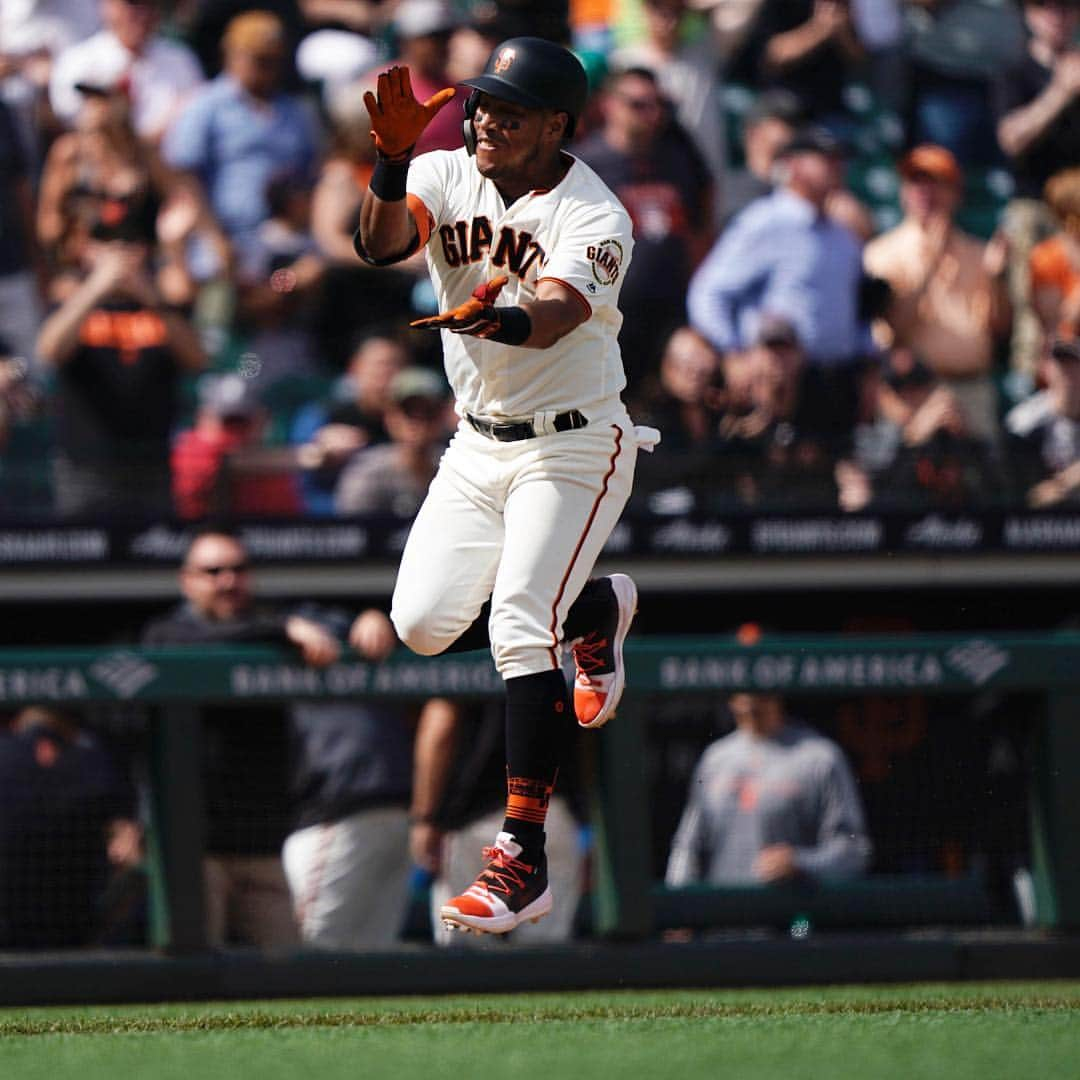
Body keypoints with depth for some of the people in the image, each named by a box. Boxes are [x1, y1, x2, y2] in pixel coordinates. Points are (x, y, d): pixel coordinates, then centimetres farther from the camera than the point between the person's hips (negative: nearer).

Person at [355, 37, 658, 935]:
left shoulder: (594, 218, -20)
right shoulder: (448, 177, -5)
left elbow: (556, 313, -40)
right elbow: (382, 242, -24)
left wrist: (495, 319, -63)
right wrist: (393, 157, -43)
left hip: (573, 449, -6)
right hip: (477, 447, 7)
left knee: (519, 627, -21)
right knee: (424, 625, 2)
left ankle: (522, 861, -21)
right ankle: (597, 609, 30)